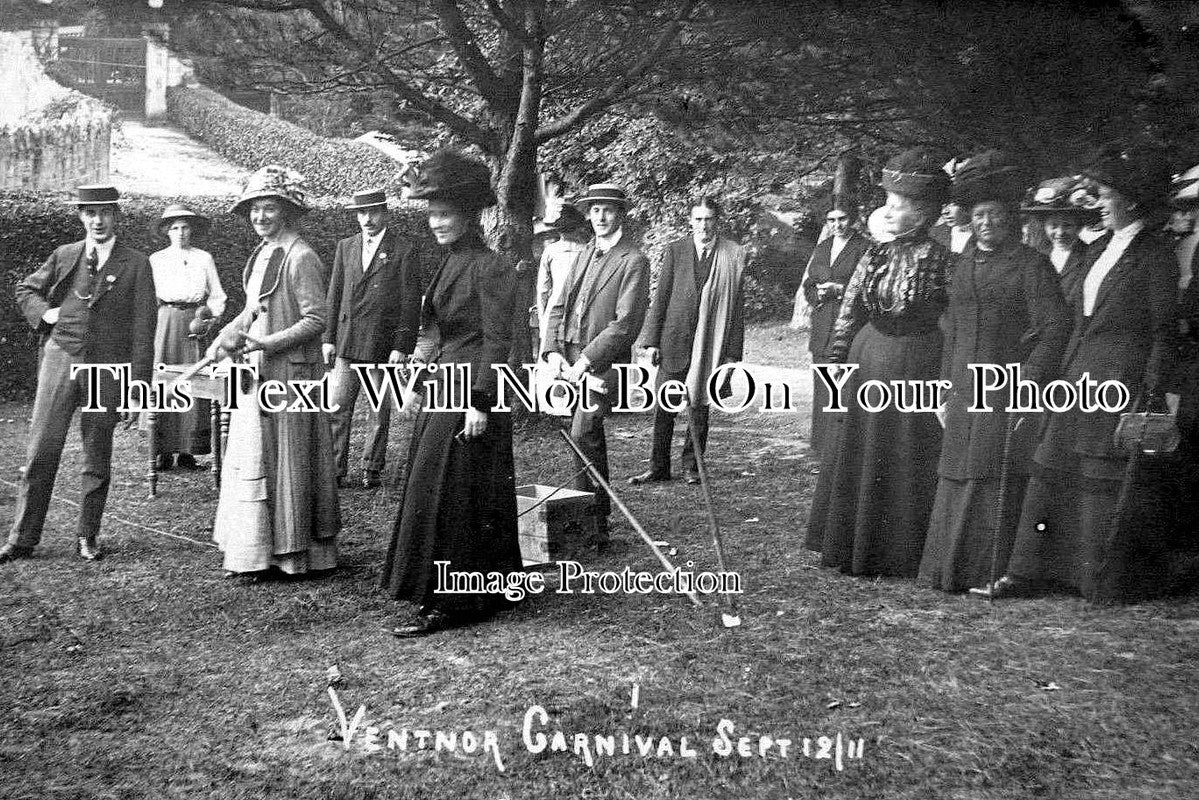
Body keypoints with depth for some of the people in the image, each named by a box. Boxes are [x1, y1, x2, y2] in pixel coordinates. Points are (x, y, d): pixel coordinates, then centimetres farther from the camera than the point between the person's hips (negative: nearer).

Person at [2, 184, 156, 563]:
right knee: (41, 450, 0)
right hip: (60, 360, 2)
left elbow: (143, 327, -2)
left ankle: (88, 536, 19)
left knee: (97, 455, 7)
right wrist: (44, 312, 3)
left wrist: (137, 380, -8)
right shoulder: (63, 256, 9)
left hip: (107, 369, -2)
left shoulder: (136, 264, 1)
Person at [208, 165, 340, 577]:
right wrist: (226, 338, 7)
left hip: (289, 374, -9)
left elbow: (316, 319, -17)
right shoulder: (261, 253, 12)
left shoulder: (300, 257, -14)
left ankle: (292, 552, 12)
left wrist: (268, 344, -24)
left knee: (285, 460, 0)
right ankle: (255, 552, 21)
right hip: (256, 374, 9)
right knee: (249, 459, 11)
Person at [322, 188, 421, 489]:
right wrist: (328, 337, 7)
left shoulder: (404, 251, -3)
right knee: (336, 409, 1)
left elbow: (411, 304, -5)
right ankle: (335, 470, 9)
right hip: (347, 343, 4)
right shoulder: (345, 247, 11)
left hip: (383, 345, -4)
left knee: (379, 412, 6)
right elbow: (334, 295, 14)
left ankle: (372, 470, 19)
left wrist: (402, 347, -10)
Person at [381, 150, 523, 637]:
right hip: (446, 385, 9)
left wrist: (480, 401, -21)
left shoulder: (489, 268, -13)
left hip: (470, 391, -9)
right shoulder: (450, 263, 14)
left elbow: (498, 339, -17)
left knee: (446, 494, -4)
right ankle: (486, 590, 25)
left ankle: (446, 603, 6)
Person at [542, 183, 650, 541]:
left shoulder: (633, 261, -6)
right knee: (589, 437, 13)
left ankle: (594, 521, -10)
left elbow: (626, 323, -14)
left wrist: (585, 361, -17)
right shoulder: (584, 255, 17)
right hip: (569, 359, 7)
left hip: (602, 362, -7)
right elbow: (559, 307, 16)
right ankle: (597, 510, 24)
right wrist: (553, 350, 0)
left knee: (583, 434, -18)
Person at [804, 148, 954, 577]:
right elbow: (847, 316, 8)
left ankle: (902, 554, 16)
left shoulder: (939, 260, -6)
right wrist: (837, 366, 2)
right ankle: (854, 547, 24)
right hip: (866, 366, 5)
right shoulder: (875, 256, 8)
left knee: (906, 466, 3)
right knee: (858, 460, 10)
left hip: (915, 370, -5)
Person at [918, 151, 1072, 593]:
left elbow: (1054, 328, -9)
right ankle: (951, 570, 17)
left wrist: (1028, 382, -17)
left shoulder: (1031, 265, -3)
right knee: (957, 483, 8)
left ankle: (991, 573, 6)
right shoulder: (961, 265, 14)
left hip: (1009, 391, -5)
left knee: (998, 484, -3)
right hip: (965, 392, 6)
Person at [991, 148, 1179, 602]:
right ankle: (1028, 570, 10)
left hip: (1122, 381, -7)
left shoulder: (1155, 257, -6)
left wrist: (1151, 398, -14)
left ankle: (1110, 582, 11)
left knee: (1110, 482, -1)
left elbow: (1162, 334, -9)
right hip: (1080, 383, 7)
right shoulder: (1099, 254, 16)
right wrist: (1066, 375, 12)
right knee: (1052, 473, 5)